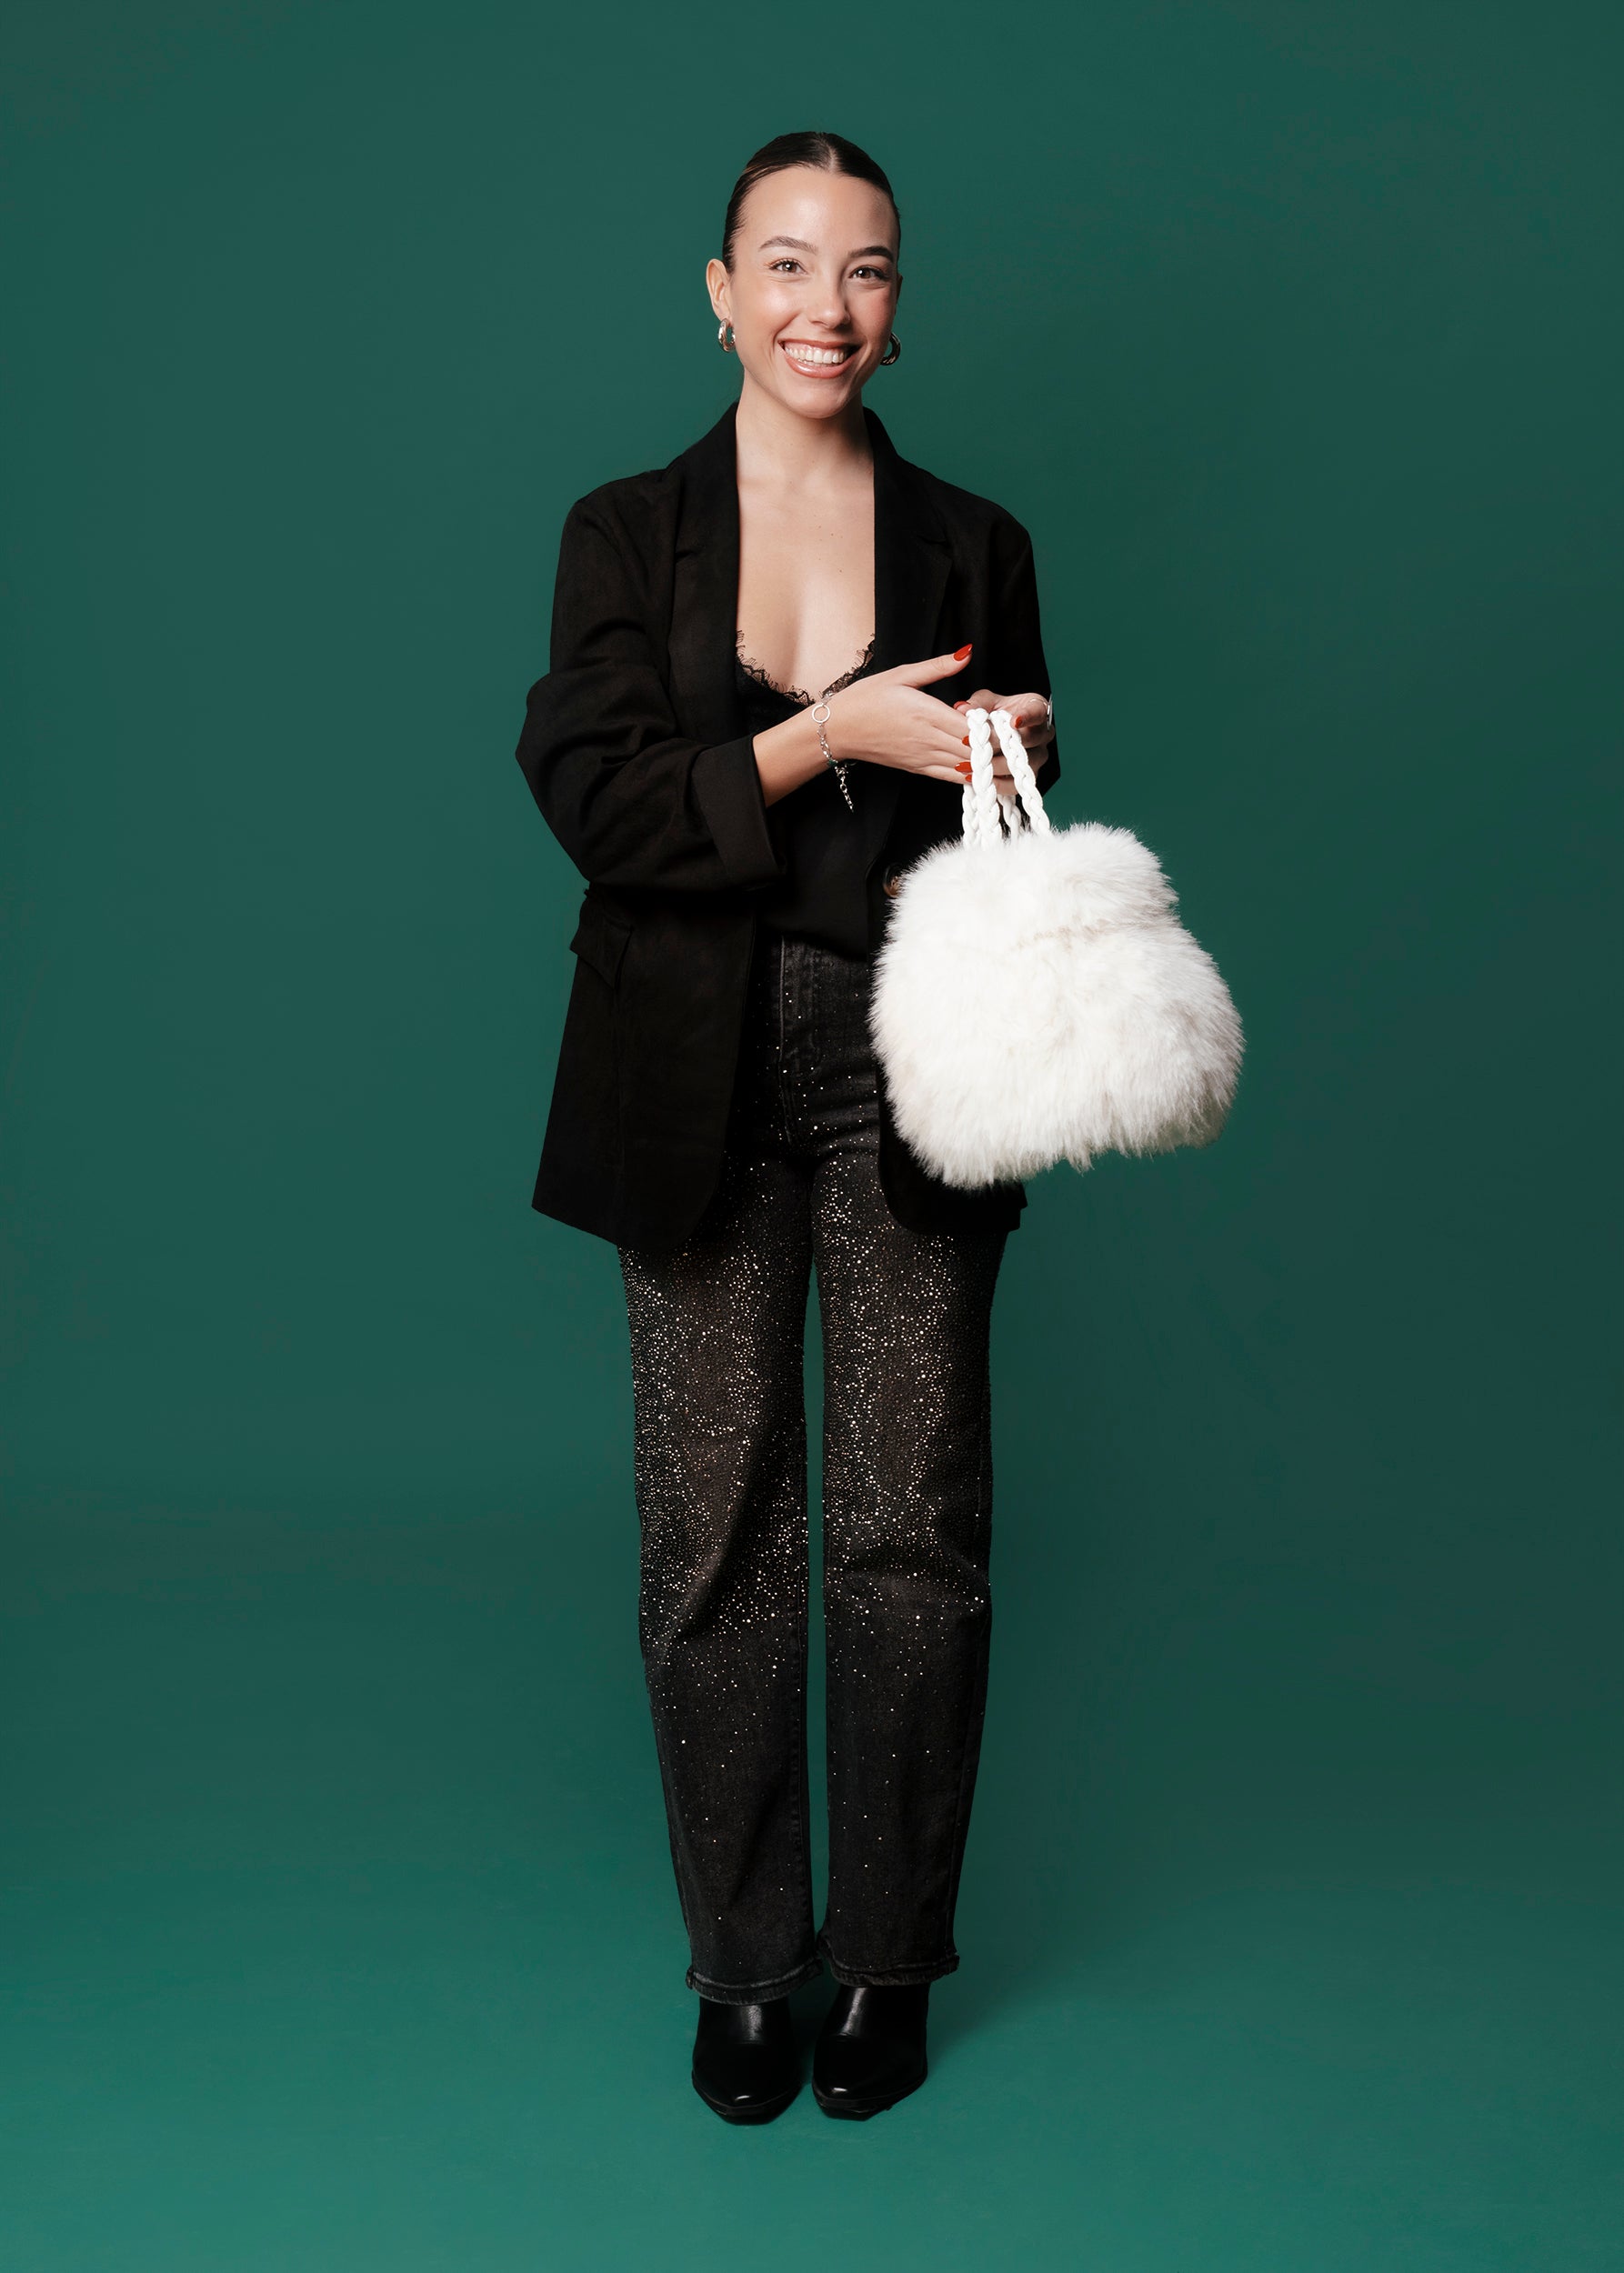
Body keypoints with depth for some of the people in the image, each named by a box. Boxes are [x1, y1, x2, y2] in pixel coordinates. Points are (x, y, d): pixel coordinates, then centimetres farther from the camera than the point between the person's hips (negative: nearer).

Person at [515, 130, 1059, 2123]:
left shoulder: (970, 544, 9)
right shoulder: (627, 536, 5)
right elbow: (598, 802, -7)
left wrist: (1014, 753, -9)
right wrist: (832, 731, -16)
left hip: (907, 1081, 1)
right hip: (700, 1088, 0)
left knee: (909, 1528, 2)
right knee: (716, 1533, 5)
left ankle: (888, 1955, 22)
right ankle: (744, 1959, 23)